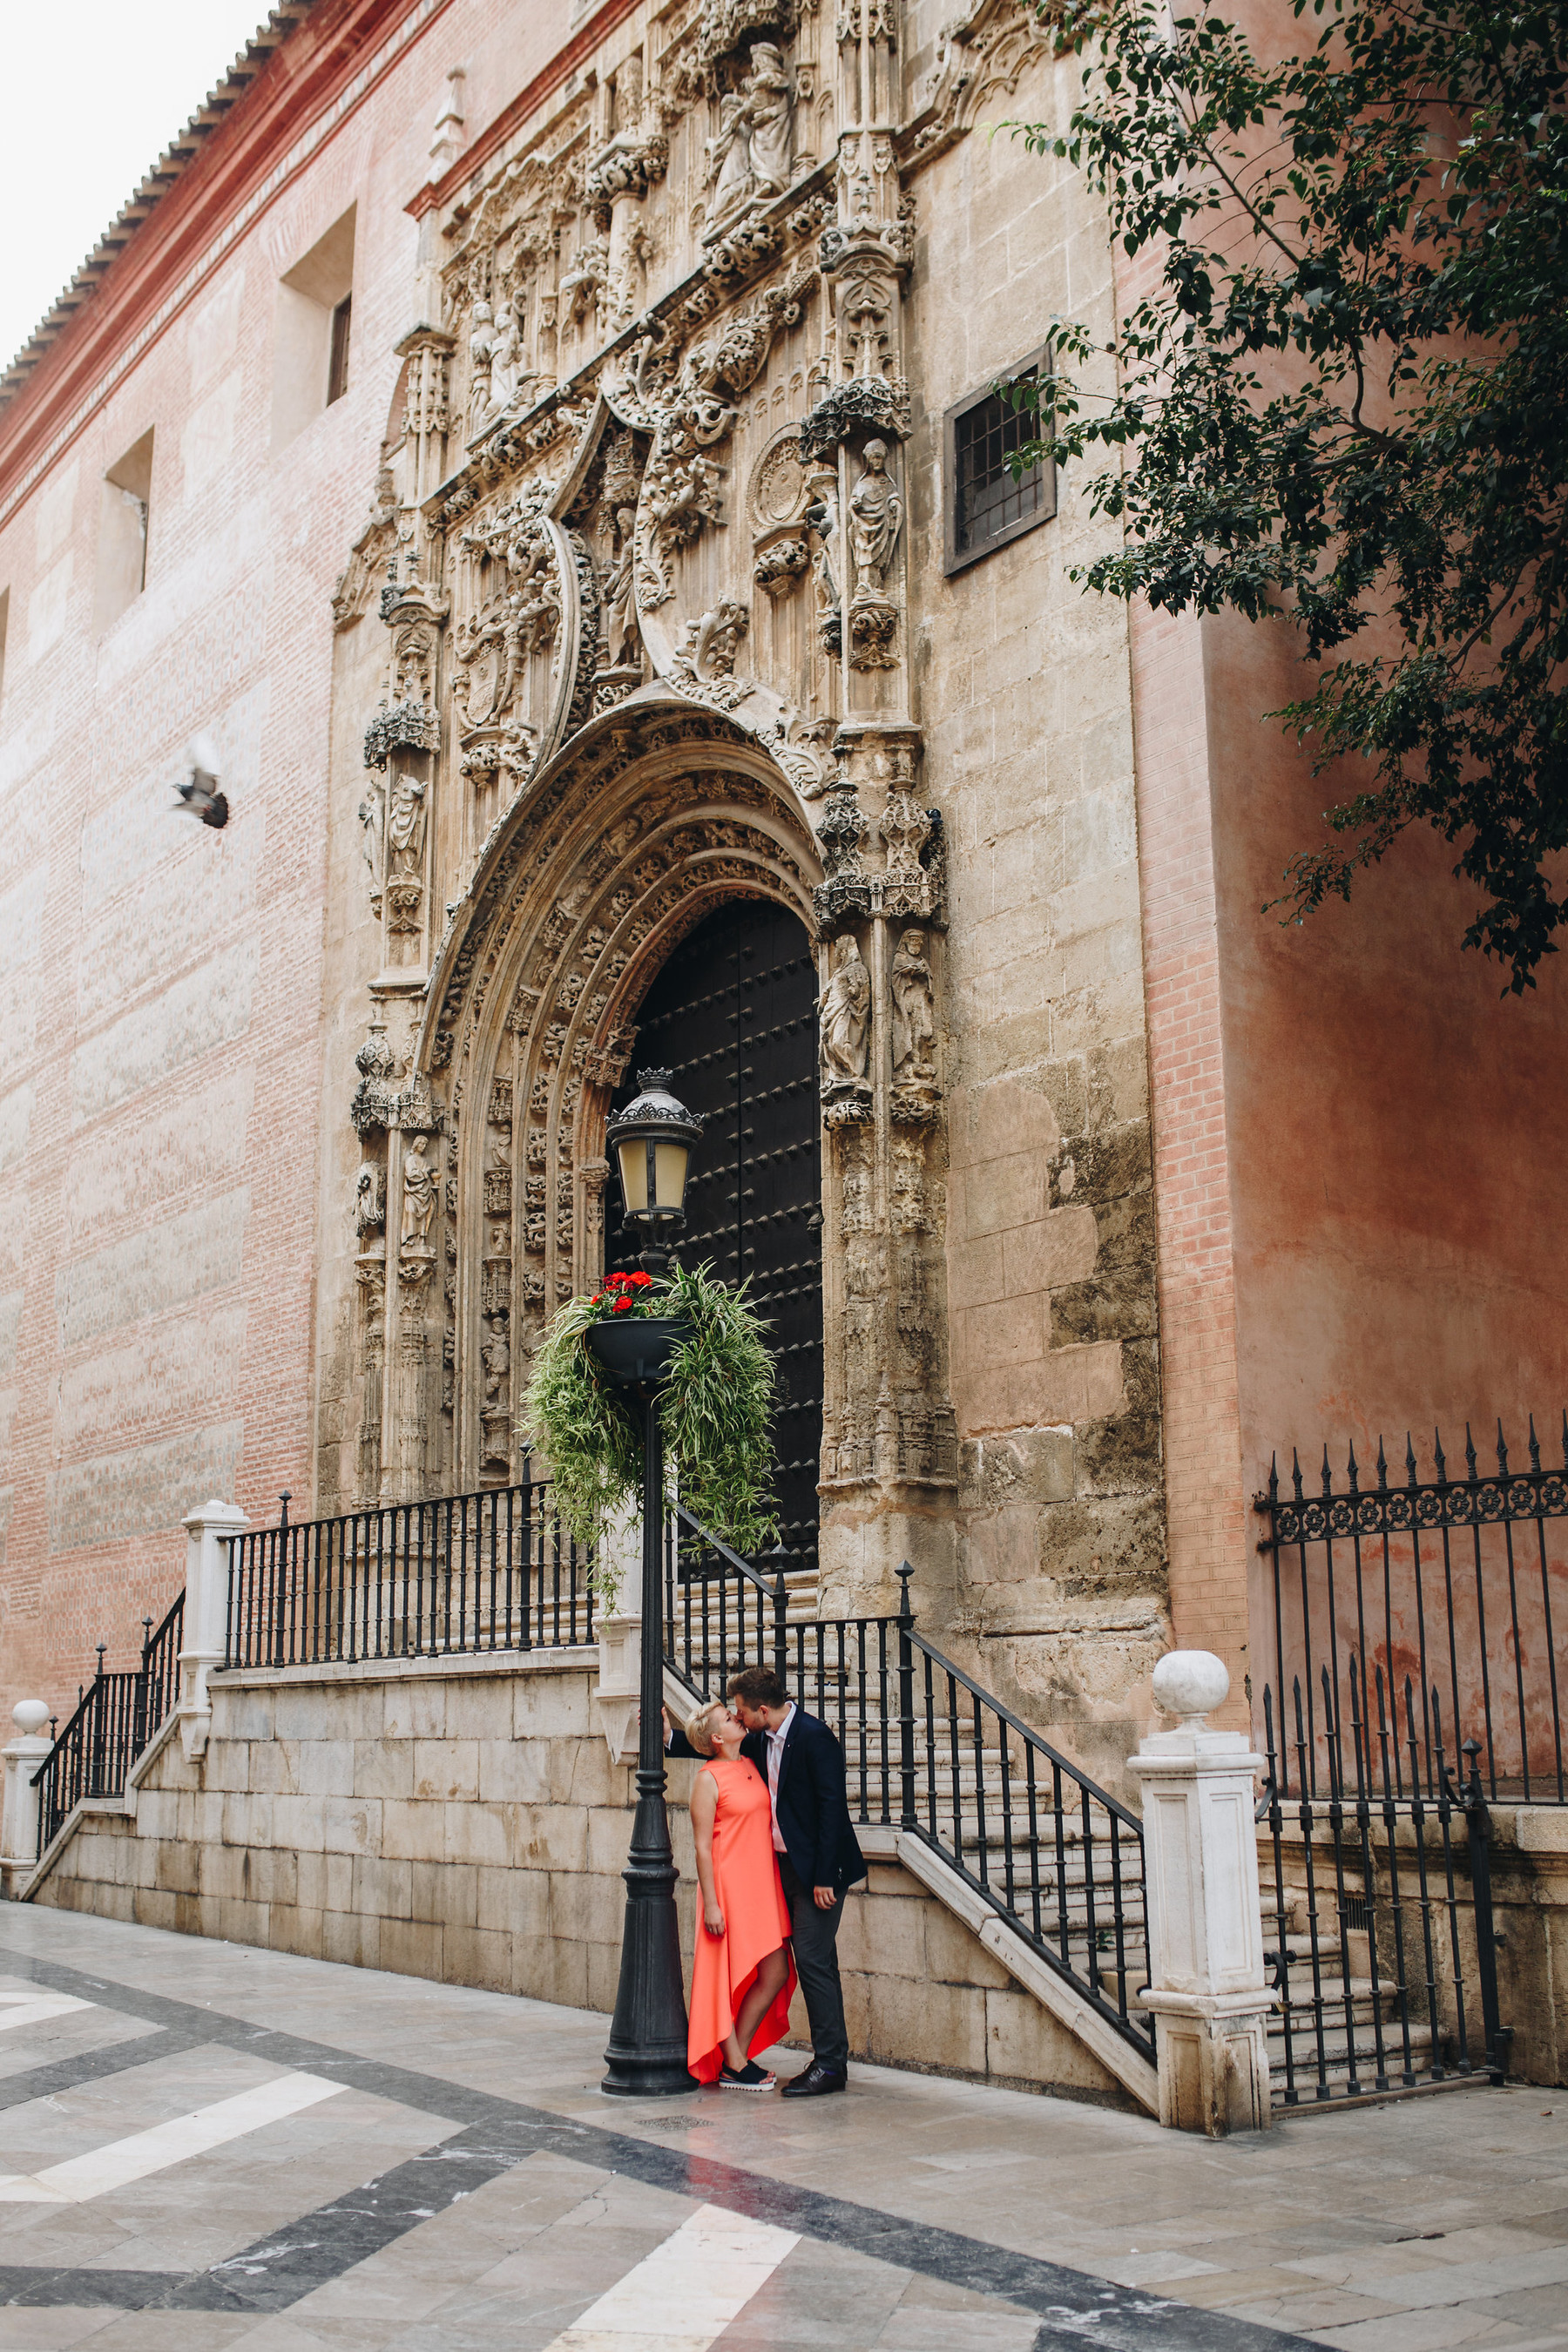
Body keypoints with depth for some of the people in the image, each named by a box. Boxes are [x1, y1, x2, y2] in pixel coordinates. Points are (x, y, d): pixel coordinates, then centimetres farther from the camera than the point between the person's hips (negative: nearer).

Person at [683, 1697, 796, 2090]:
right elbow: (702, 1847, -11)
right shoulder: (708, 1779, -9)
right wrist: (710, 1903, -15)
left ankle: (737, 2056, 18)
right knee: (727, 1977, 0)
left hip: (763, 1887, 8)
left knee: (776, 1974, 6)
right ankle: (732, 2065, 11)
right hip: (730, 1888, -8)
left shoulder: (752, 1768, 11)